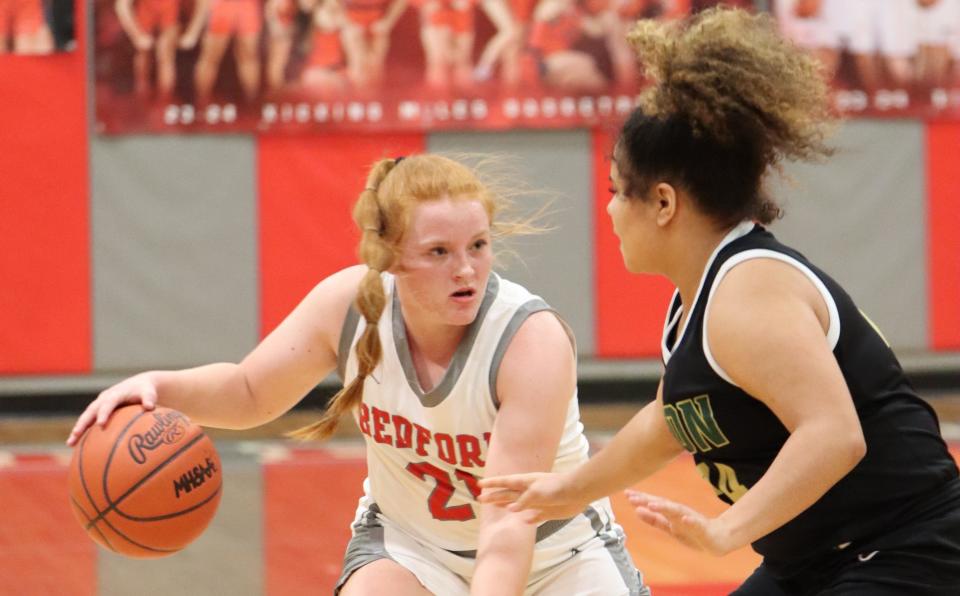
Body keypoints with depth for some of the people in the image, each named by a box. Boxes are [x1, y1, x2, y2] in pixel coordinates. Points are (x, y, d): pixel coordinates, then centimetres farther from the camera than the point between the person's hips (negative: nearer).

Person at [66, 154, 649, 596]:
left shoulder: (533, 340, -31)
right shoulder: (351, 303, -20)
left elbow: (508, 526, -36)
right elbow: (250, 392, -2)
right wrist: (160, 386, -21)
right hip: (409, 540, 2)